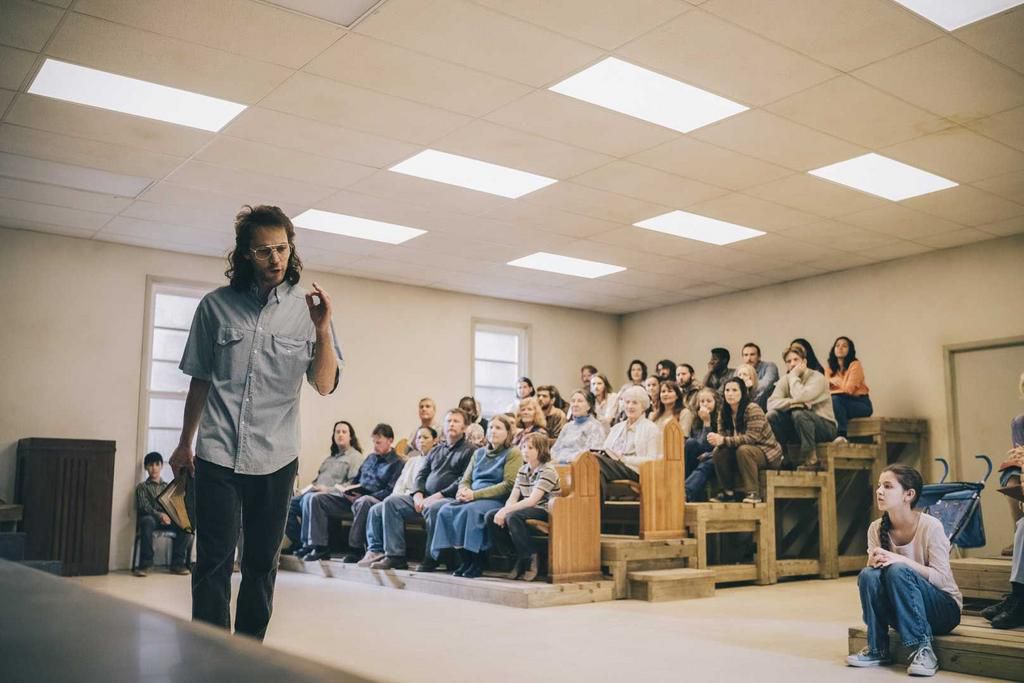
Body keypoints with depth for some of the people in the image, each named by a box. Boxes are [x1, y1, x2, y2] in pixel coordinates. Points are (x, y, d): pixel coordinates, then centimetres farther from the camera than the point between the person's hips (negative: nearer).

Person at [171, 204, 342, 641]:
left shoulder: (305, 310, 0)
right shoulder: (217, 306, 2)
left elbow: (325, 385, -7)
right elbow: (199, 381, 11)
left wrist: (322, 329, -22)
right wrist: (184, 443, 15)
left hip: (275, 458, 0)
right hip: (217, 455, 0)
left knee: (261, 564, 10)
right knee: (213, 564, -2)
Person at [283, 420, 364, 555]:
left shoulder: (356, 457, 2)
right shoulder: (331, 457, 29)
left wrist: (328, 489, -18)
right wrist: (310, 486, 7)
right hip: (315, 491, 9)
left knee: (309, 499, -36)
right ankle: (297, 543, -4)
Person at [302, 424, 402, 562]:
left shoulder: (396, 463, 1)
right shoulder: (371, 457, 23)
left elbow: (390, 491, -11)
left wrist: (363, 496, -17)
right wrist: (347, 490, 7)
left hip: (375, 498, -8)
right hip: (354, 496, 8)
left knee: (363, 502, -43)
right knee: (318, 499, -8)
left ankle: (355, 550, -32)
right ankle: (319, 547, -15)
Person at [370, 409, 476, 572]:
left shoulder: (469, 450, 2)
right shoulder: (436, 450, 24)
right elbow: (421, 474, 20)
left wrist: (438, 495, -16)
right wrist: (418, 495, -1)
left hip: (450, 498, -7)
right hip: (426, 498, 7)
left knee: (432, 509, -39)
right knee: (391, 501, -8)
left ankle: (430, 561, -26)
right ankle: (395, 556, -13)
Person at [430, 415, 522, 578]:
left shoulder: (513, 453, 3)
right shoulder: (479, 453, 23)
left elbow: (508, 485, -8)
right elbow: (465, 480, 21)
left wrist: (475, 494, -15)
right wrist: (463, 491, -6)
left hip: (497, 500, -6)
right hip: (473, 499, 6)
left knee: (470, 510, -35)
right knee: (446, 510, -23)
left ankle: (477, 562, -24)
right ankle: (464, 560, -20)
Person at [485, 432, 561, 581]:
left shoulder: (548, 470, -13)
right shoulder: (522, 471, 12)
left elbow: (532, 500, -23)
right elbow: (513, 498, 5)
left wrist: (506, 511, -27)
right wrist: (504, 511, -18)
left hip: (545, 511, -8)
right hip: (527, 509, 8)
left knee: (513, 517, -34)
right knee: (490, 517, -9)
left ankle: (530, 558, -15)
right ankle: (519, 558, -1)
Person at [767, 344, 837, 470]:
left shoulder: (817, 378, -13)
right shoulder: (785, 380, 3)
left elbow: (800, 397, -31)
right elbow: (771, 403, -12)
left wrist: (794, 375, -18)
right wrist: (791, 403, -27)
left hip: (824, 427, -5)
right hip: (796, 427, 5)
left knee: (799, 414, -34)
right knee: (772, 416, -18)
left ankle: (811, 459, -25)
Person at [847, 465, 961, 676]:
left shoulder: (930, 526, -17)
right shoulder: (876, 528, -2)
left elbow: (942, 578, -19)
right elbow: (872, 565, -2)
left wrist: (900, 560, -32)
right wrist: (874, 562, -26)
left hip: (943, 609, -4)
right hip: (901, 612, 4)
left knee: (897, 571, -31)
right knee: (868, 575, -24)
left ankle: (922, 649, -25)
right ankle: (877, 649, -13)